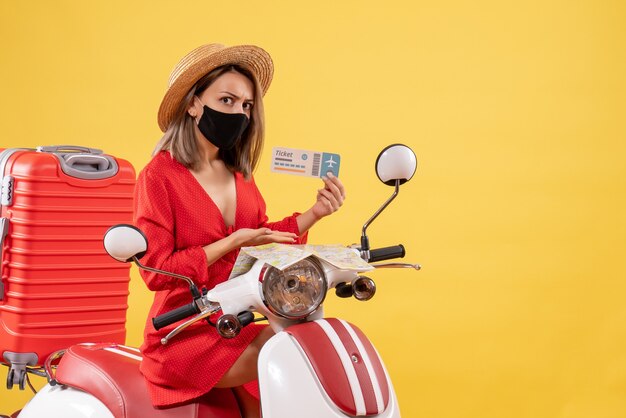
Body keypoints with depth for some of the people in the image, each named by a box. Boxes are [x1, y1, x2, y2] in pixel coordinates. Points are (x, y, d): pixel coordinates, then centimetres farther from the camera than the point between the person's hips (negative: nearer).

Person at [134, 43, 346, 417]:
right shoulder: (160, 175, -11)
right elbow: (156, 271, -15)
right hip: (185, 335, -6)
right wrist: (232, 242, -20)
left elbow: (260, 240, 15)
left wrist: (314, 213, 1)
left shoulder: (240, 174, 10)